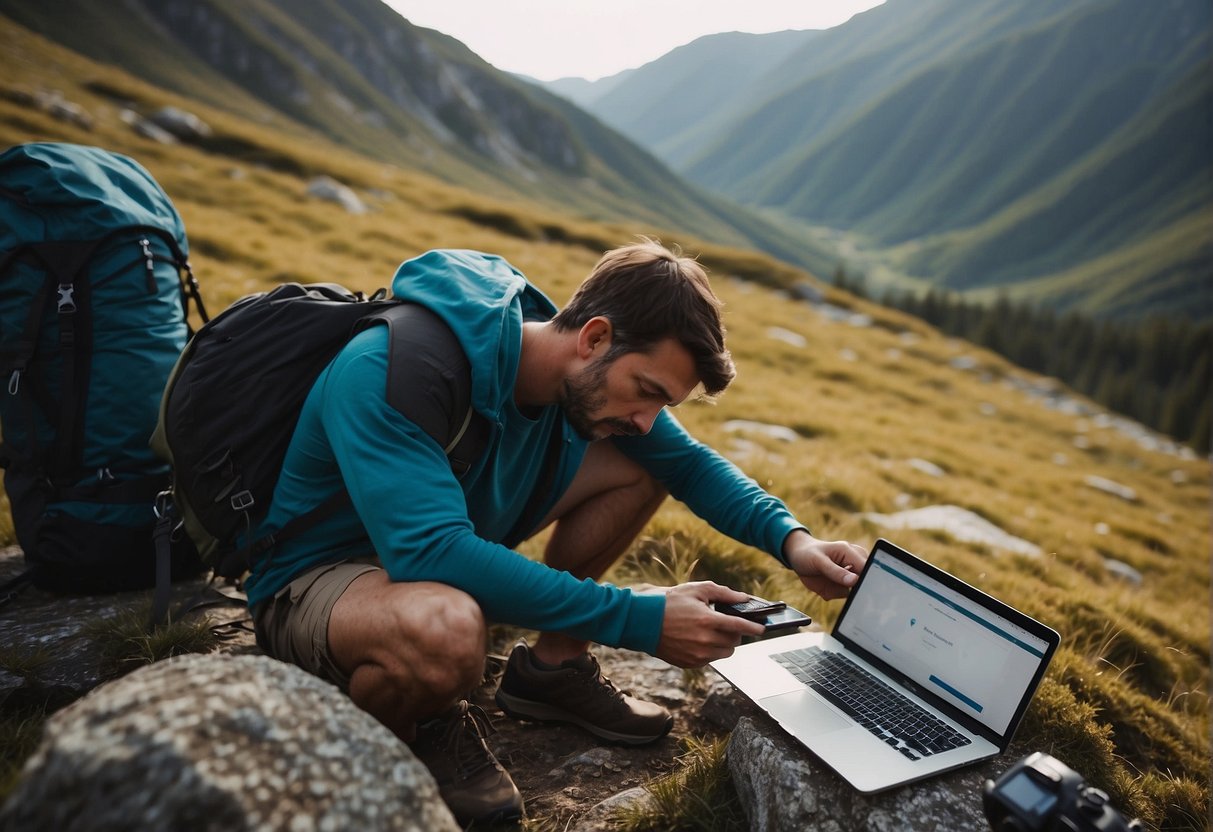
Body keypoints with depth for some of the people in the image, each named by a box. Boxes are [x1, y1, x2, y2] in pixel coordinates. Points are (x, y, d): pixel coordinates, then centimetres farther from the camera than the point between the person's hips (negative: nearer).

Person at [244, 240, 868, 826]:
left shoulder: (579, 373, -9)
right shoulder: (391, 370, -33)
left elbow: (689, 462, 2)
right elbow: (433, 551, -41)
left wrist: (790, 539, -15)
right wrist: (638, 619, -38)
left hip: (438, 547, 7)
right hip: (315, 577, -6)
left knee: (638, 468, -5)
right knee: (446, 627, -43)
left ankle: (549, 668, 7)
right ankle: (407, 728, -6)